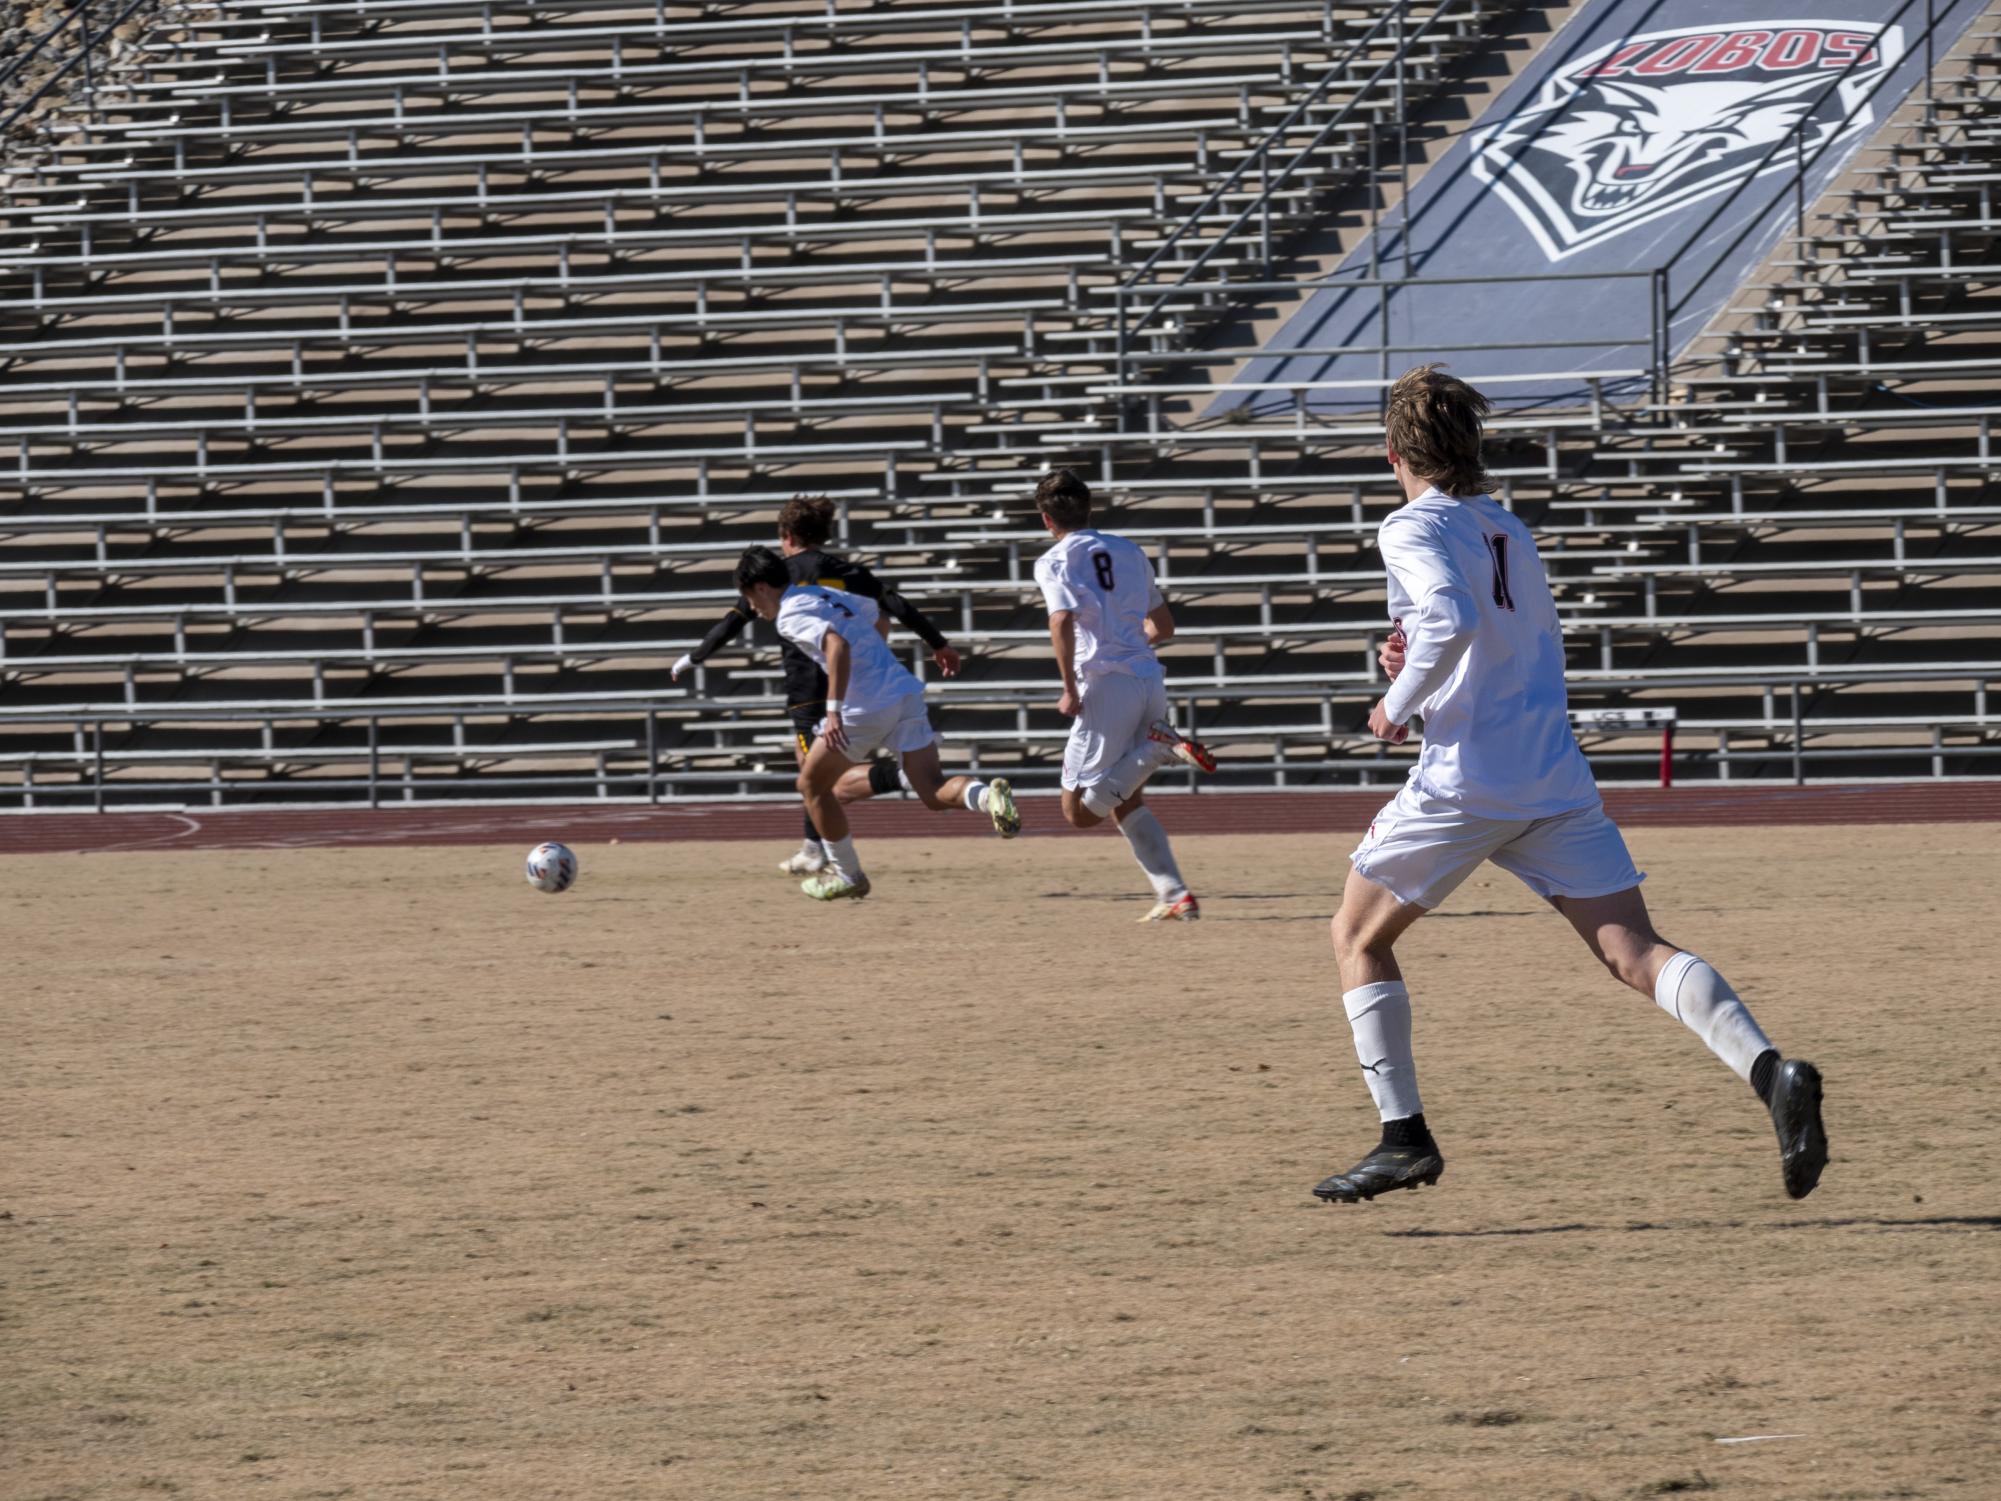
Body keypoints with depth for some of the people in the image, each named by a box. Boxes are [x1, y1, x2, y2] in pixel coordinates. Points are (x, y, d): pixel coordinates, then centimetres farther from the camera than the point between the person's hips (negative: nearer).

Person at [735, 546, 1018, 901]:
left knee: (812, 785, 16)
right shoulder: (828, 594, 22)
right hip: (906, 692, 7)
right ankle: (988, 796, -31)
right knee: (934, 792, 0)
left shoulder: (790, 615, -5)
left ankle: (846, 875, 22)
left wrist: (834, 710, -26)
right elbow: (876, 618, 38)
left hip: (865, 709, -7)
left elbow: (837, 644, -23)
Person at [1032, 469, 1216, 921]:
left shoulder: (1055, 561, -1)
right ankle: (1176, 897, 8)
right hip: (1150, 680, 7)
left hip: (1105, 685, -7)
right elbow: (1163, 625, 24)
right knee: (1125, 801, 20)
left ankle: (1158, 746, -19)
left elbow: (1062, 621, -19)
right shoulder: (1129, 552, 17)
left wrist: (1070, 690, -14)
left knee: (1082, 810, -2)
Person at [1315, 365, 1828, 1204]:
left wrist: (1400, 704, -10)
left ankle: (1403, 1136, 6)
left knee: (1358, 938, 14)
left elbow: (1451, 621, -22)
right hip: (1556, 780, 6)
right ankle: (1770, 1071, -28)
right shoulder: (1510, 532, 20)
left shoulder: (1415, 530, -3)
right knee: (1634, 952, -5)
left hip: (1464, 781, -6)